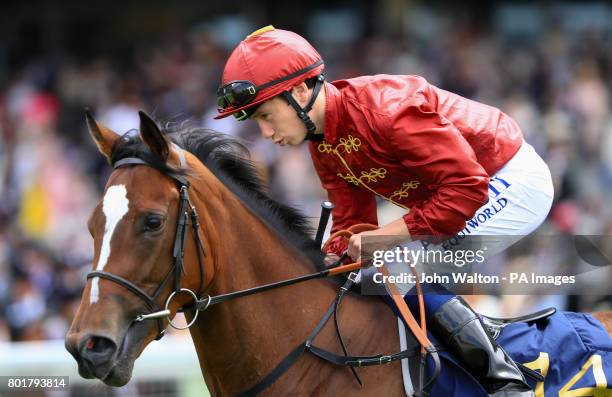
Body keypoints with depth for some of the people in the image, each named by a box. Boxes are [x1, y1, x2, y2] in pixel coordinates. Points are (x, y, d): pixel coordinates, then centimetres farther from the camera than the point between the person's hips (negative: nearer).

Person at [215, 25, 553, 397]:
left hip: (516, 182, -10)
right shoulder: (323, 146, 0)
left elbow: (467, 186, -33)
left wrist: (389, 234, -32)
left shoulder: (385, 109, -30)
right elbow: (352, 222, 5)